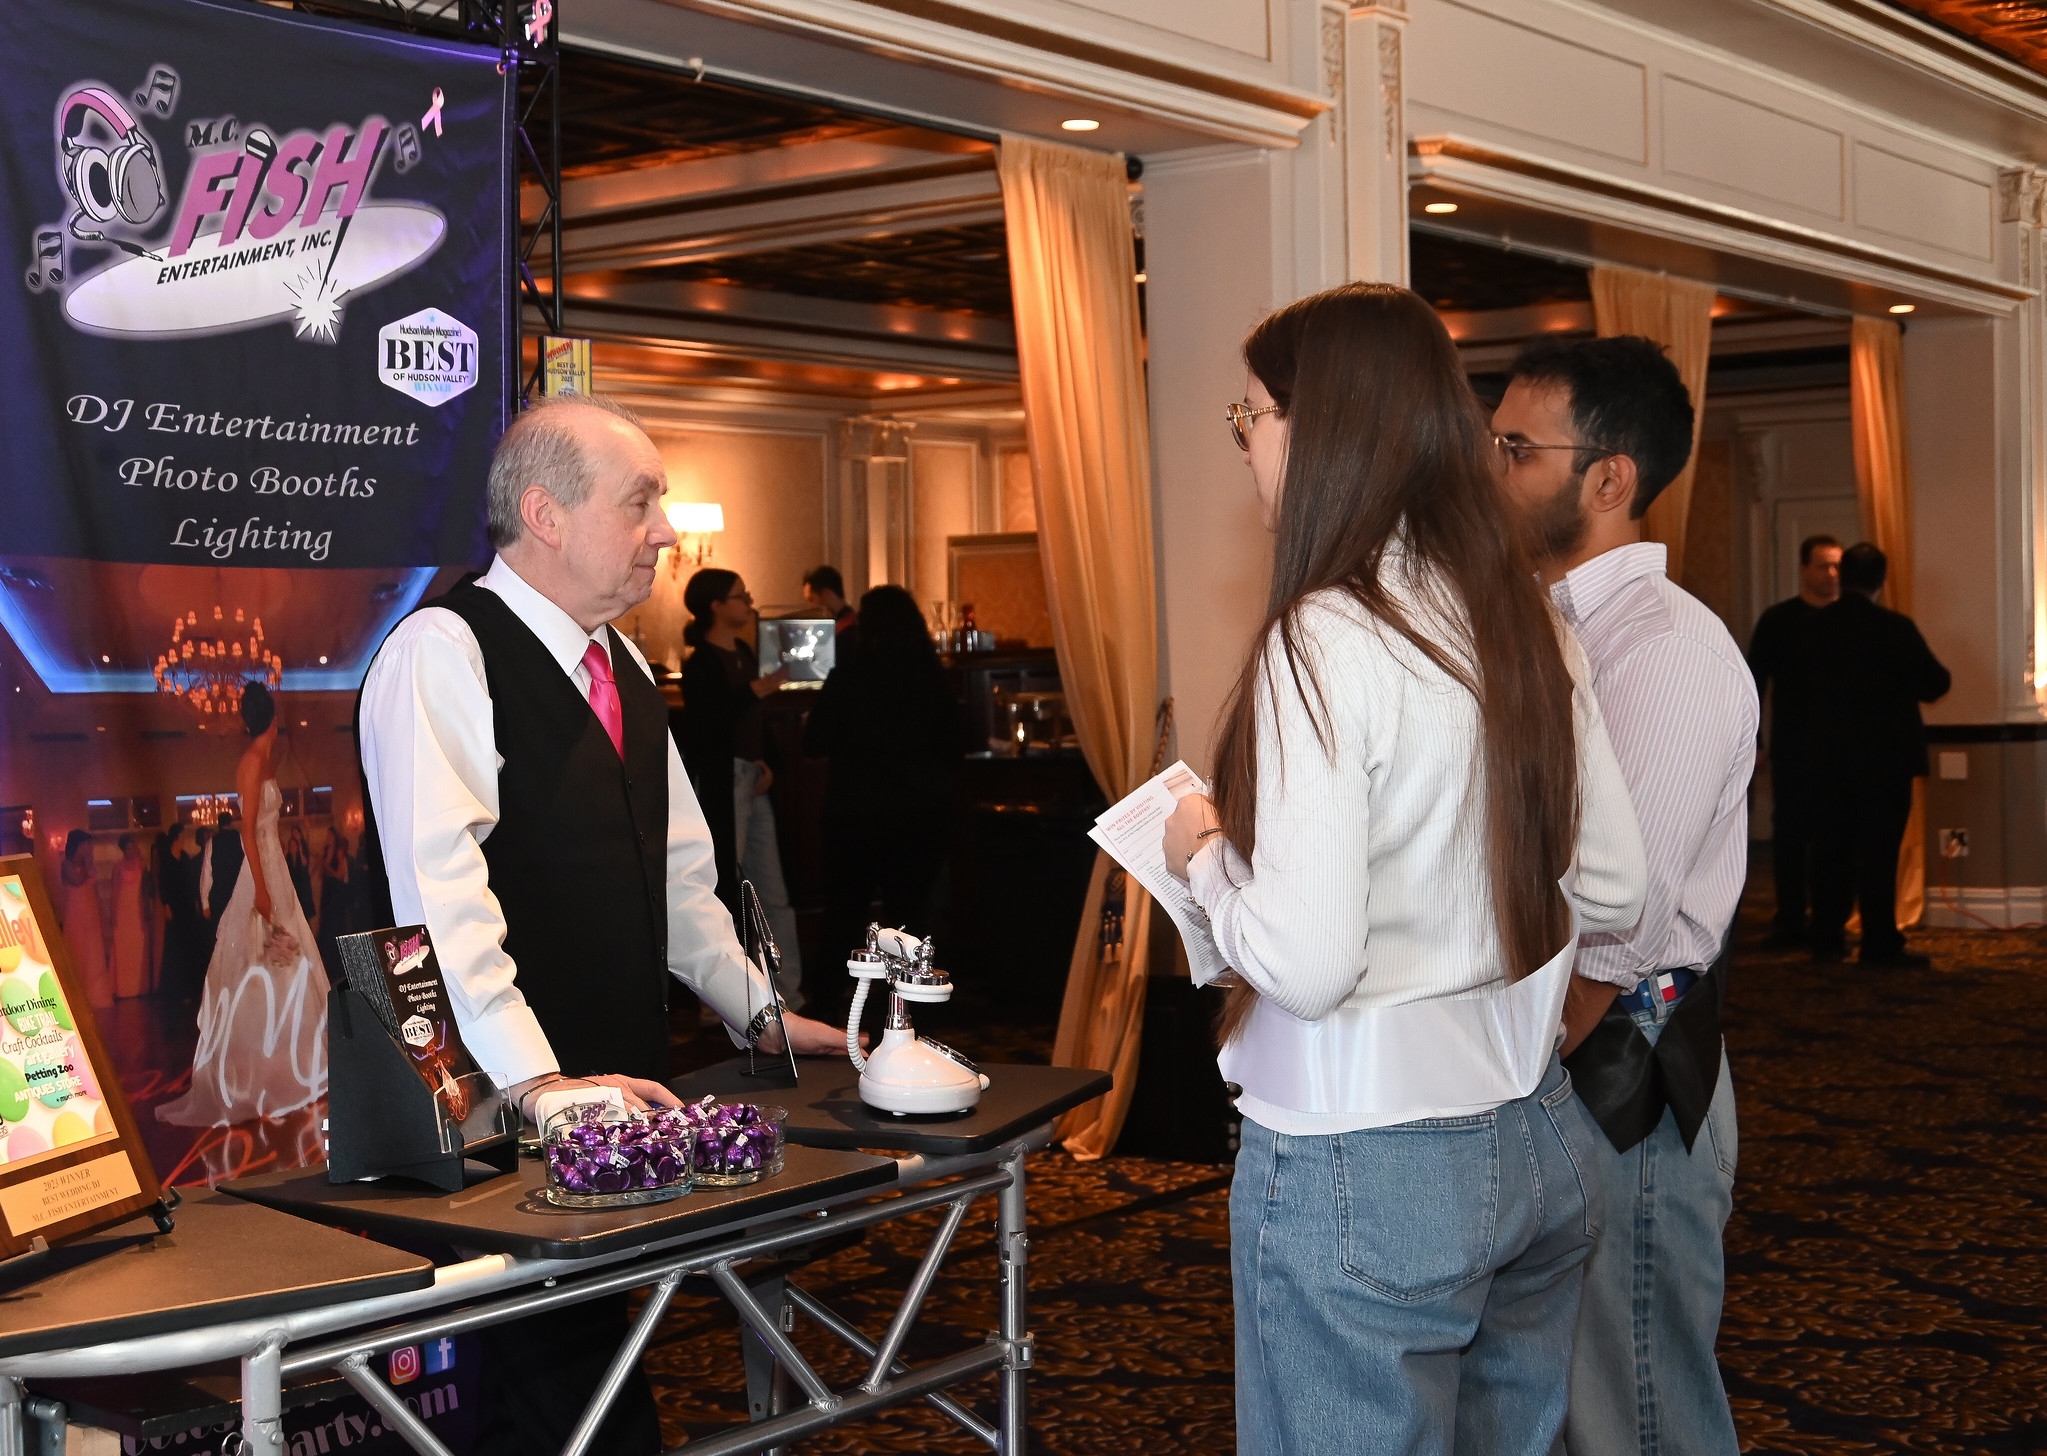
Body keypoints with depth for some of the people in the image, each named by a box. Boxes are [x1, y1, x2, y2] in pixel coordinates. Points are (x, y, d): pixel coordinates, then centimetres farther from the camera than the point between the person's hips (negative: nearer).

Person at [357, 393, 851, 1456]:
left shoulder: (625, 671, 18)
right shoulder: (443, 652, -10)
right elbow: (441, 891, -21)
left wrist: (758, 1012, 18)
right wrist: (535, 1081, -26)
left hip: (618, 1093, 8)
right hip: (502, 1115, -8)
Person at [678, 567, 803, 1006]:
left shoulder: (744, 652, 12)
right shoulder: (702, 661, -12)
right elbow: (702, 727, -22)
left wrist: (764, 761, 3)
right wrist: (757, 690, -26)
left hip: (752, 781, 8)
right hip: (719, 784, -8)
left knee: (774, 892, 9)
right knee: (722, 893, 0)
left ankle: (789, 992, 15)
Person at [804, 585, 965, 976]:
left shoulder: (847, 677, -12)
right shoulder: (933, 678, -4)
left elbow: (814, 744, -5)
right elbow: (955, 746, 4)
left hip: (857, 813, -2)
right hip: (922, 814, 2)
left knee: (844, 914, 13)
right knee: (911, 913, 10)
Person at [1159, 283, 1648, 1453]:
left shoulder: (1324, 637, -18)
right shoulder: (1528, 625, 3)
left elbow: (1304, 962, -22)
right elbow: (1614, 894, 9)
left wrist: (1207, 857, -4)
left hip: (1367, 1172, -7)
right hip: (1538, 1141, 7)